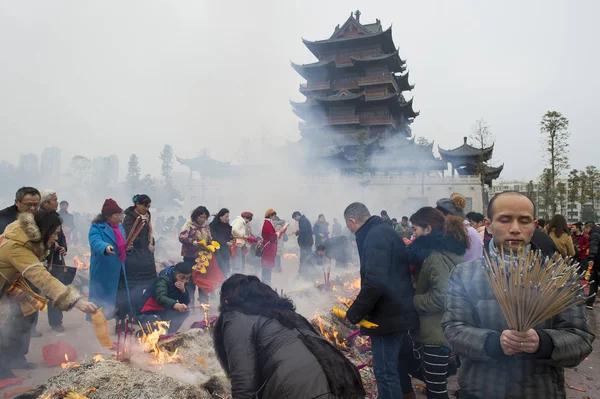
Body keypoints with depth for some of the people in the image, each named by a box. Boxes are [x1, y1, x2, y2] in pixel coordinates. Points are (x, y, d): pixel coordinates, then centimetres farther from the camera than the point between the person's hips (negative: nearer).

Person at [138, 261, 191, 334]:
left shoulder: (182, 282, -2)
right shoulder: (164, 279, -22)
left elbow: (186, 303, -5)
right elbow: (160, 298, -40)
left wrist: (183, 290, -25)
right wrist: (176, 305, -58)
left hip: (163, 312, 7)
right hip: (149, 313, -7)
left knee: (185, 311, -9)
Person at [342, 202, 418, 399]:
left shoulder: (374, 236, -18)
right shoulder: (384, 231, 13)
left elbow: (375, 282, -30)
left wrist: (353, 313, -18)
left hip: (388, 315, -10)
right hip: (398, 311, 10)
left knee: (385, 373, 1)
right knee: (392, 368, 22)